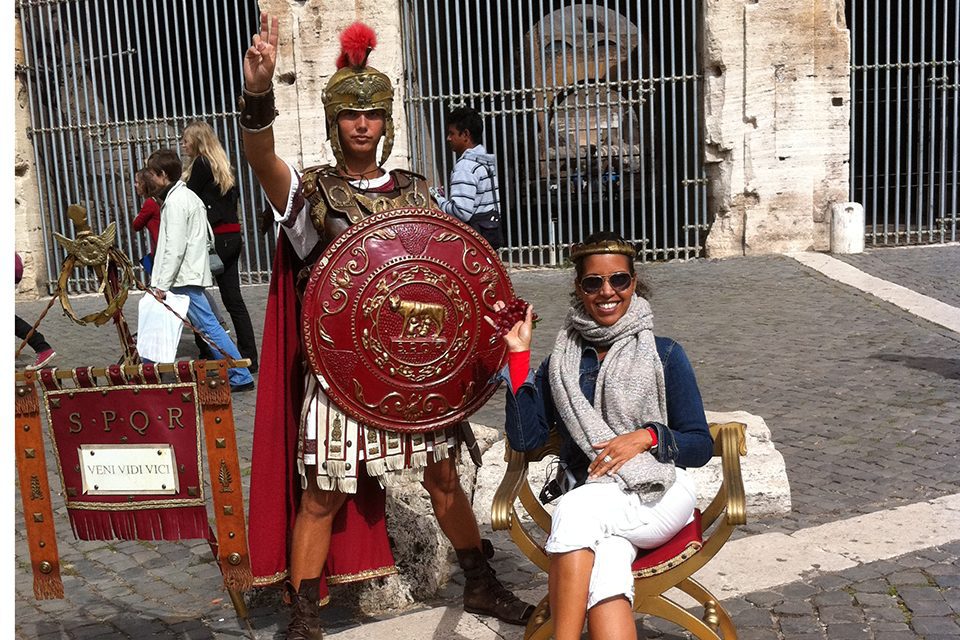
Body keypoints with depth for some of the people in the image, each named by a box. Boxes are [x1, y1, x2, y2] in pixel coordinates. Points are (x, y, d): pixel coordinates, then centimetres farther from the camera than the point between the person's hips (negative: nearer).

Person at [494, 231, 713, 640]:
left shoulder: (663, 355, 4)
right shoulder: (561, 361, 10)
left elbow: (701, 445, 4)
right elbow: (525, 439, 0)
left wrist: (647, 437, -16)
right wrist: (518, 354, -3)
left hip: (659, 497, -1)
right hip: (592, 500, 1)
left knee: (576, 507, -33)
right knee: (606, 564, -34)